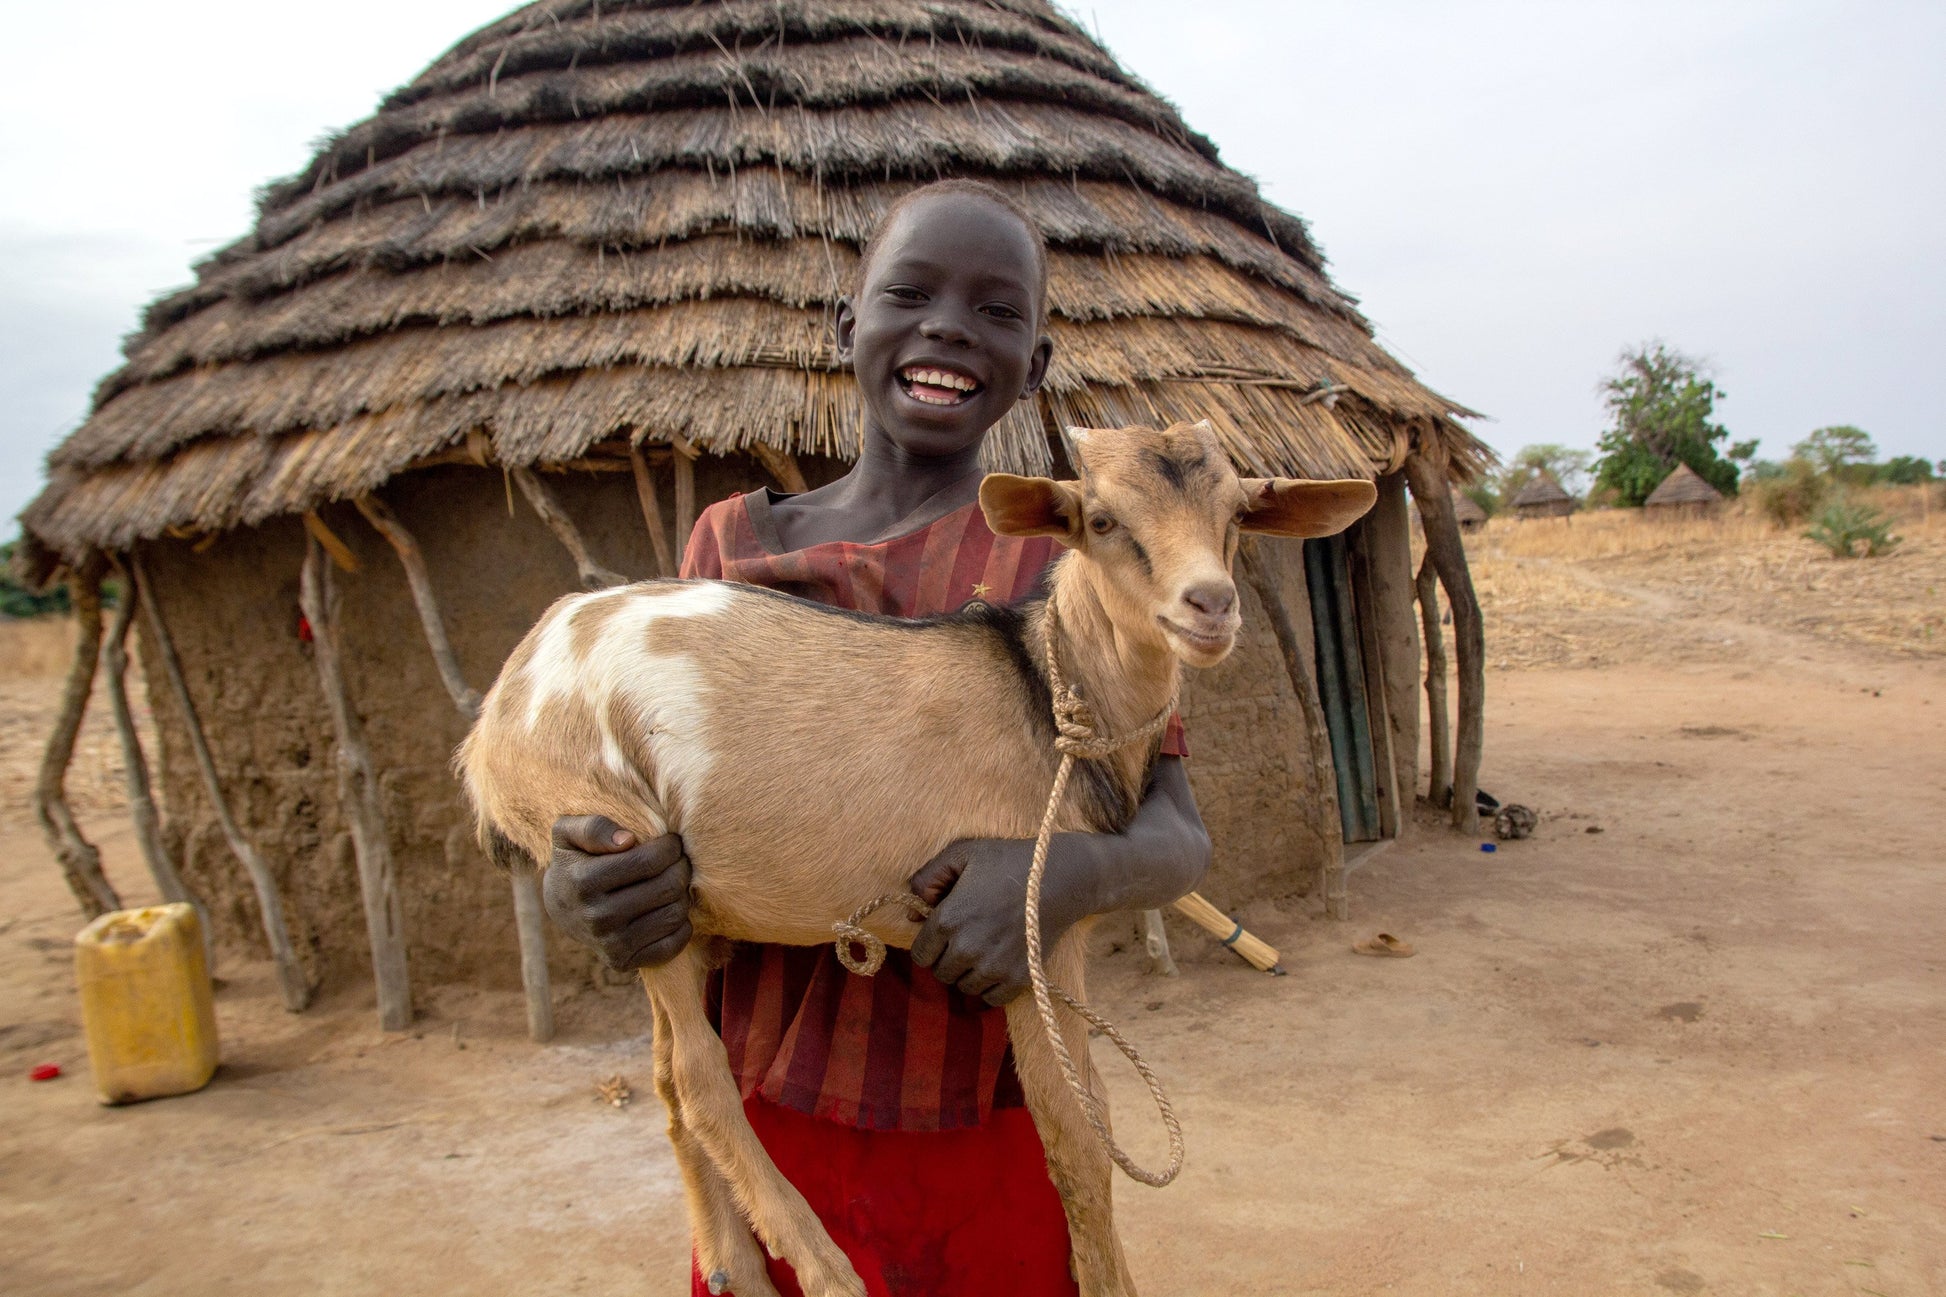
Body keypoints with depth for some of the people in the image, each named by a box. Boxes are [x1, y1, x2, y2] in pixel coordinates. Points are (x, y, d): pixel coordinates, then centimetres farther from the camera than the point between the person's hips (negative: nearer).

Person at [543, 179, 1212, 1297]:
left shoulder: (1071, 560, -3)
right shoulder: (736, 539, 3)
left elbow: (1179, 839, -7)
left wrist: (1072, 875, -29)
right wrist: (584, 889, -19)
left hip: (988, 1132, -1)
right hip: (766, 1116, 2)